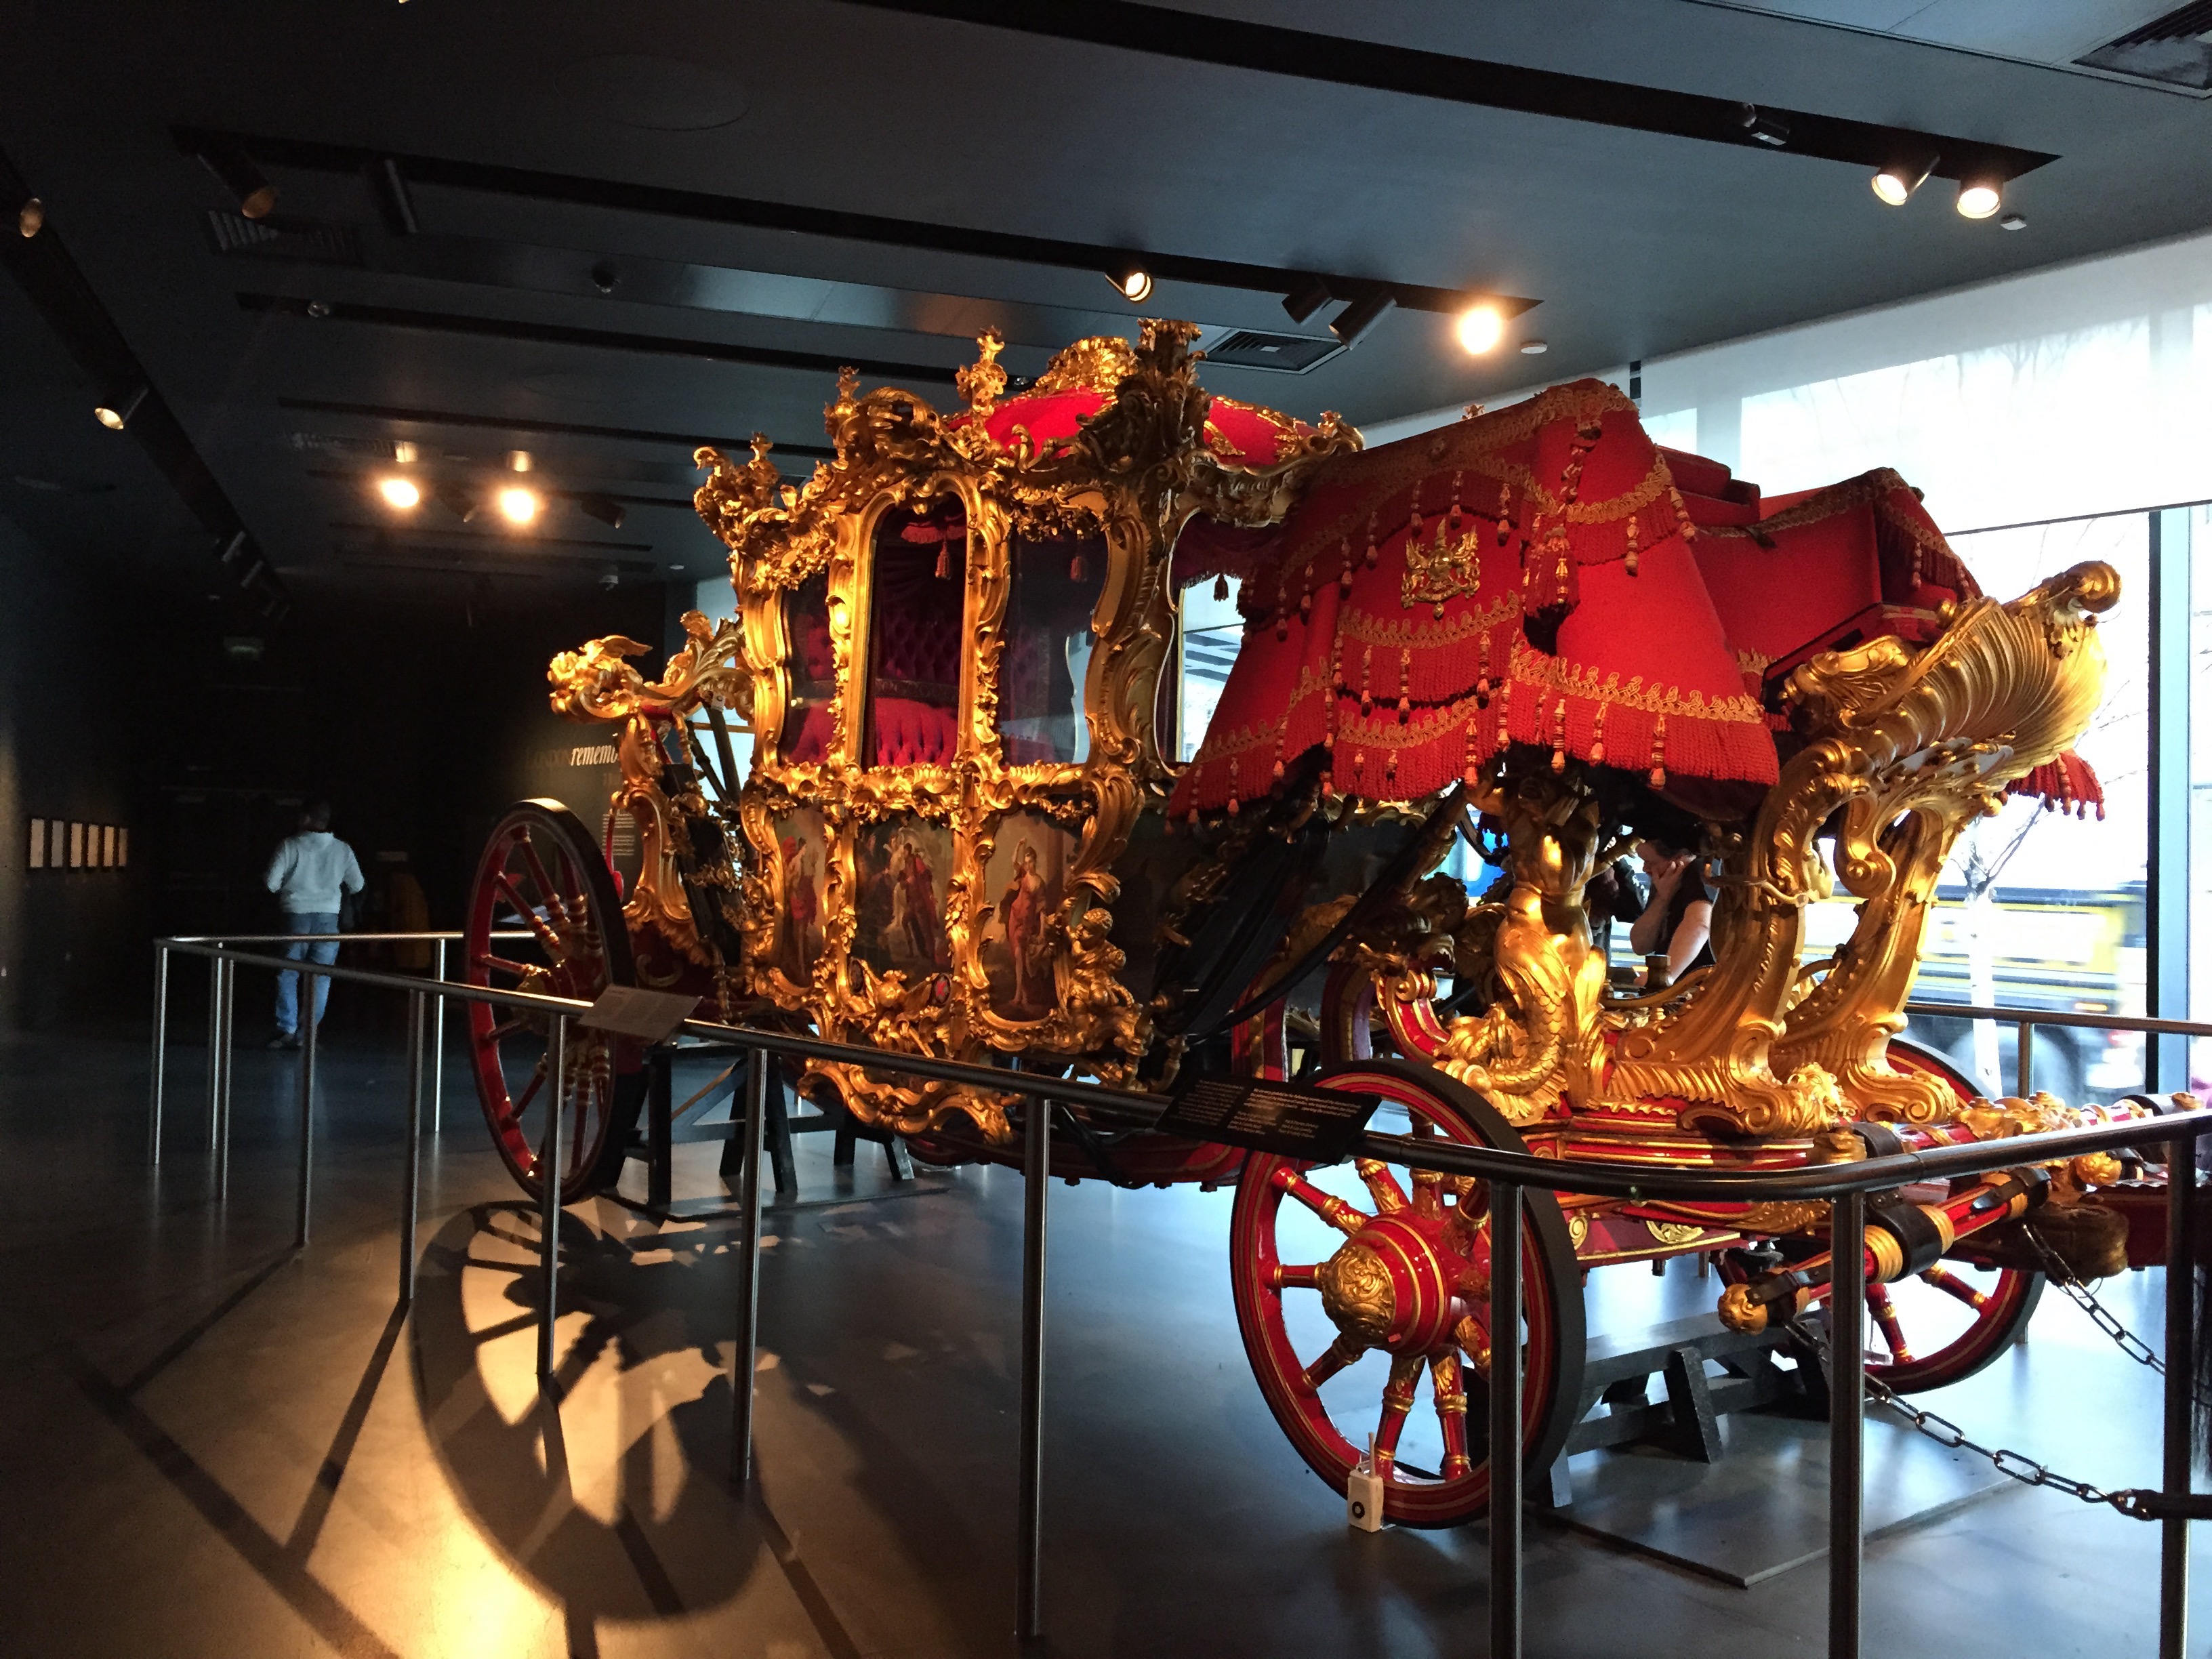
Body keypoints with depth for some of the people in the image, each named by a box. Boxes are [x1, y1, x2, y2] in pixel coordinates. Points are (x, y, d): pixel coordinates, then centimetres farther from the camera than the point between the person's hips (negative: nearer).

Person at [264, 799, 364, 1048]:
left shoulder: (291, 845, -4)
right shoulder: (342, 850, 2)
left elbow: (272, 881, -6)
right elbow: (357, 885, 7)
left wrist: (283, 894, 16)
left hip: (297, 915, -1)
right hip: (328, 917, 1)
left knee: (288, 974, 9)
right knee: (320, 978, 5)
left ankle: (287, 1029, 2)